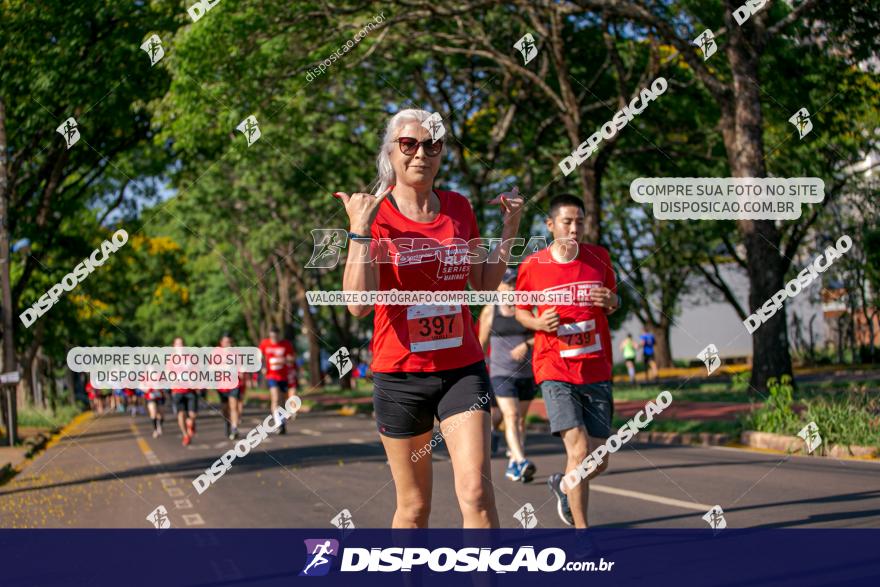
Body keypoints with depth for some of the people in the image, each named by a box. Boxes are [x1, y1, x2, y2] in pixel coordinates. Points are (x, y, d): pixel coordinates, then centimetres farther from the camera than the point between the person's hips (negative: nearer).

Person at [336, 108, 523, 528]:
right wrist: (359, 230, -21)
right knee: (414, 506, 7)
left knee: (476, 493, -13)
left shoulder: (459, 208, 6)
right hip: (399, 374, -2)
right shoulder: (373, 214, -5)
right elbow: (359, 304, -16)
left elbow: (485, 284, 16)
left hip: (462, 370, 2)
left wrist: (509, 230, 7)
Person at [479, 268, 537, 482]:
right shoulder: (490, 311, 3)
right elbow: (482, 343, 11)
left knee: (521, 419, 9)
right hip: (501, 372, -3)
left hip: (527, 372, 3)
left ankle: (513, 465, 20)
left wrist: (526, 344, -18)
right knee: (511, 416, -17)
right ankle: (521, 462, -29)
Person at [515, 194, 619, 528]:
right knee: (579, 449, -18)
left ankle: (563, 485, 39)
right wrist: (539, 323, -11)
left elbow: (614, 303, 18)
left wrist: (611, 301, -6)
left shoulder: (599, 257, 4)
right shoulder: (532, 266, -3)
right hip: (555, 370, -3)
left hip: (597, 371, 4)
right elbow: (521, 312, 11)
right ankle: (582, 530, -7)